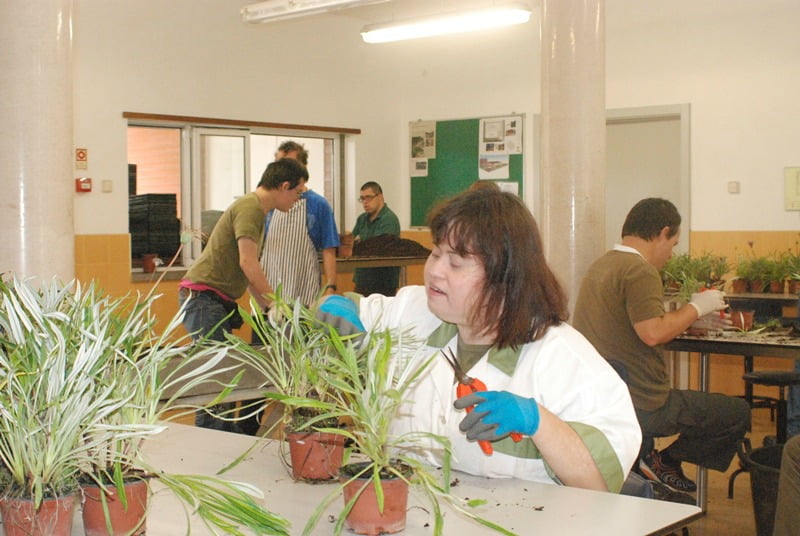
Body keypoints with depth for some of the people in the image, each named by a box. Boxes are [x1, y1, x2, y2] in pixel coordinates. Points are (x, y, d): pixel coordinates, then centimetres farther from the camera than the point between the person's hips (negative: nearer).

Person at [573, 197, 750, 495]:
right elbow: (653, 333, -26)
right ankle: (667, 461, 5)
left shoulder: (600, 266, 12)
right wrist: (696, 308, -10)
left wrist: (693, 315, 20)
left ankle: (643, 456, 19)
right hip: (642, 405, -9)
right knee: (739, 412, 4)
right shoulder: (640, 271, -16)